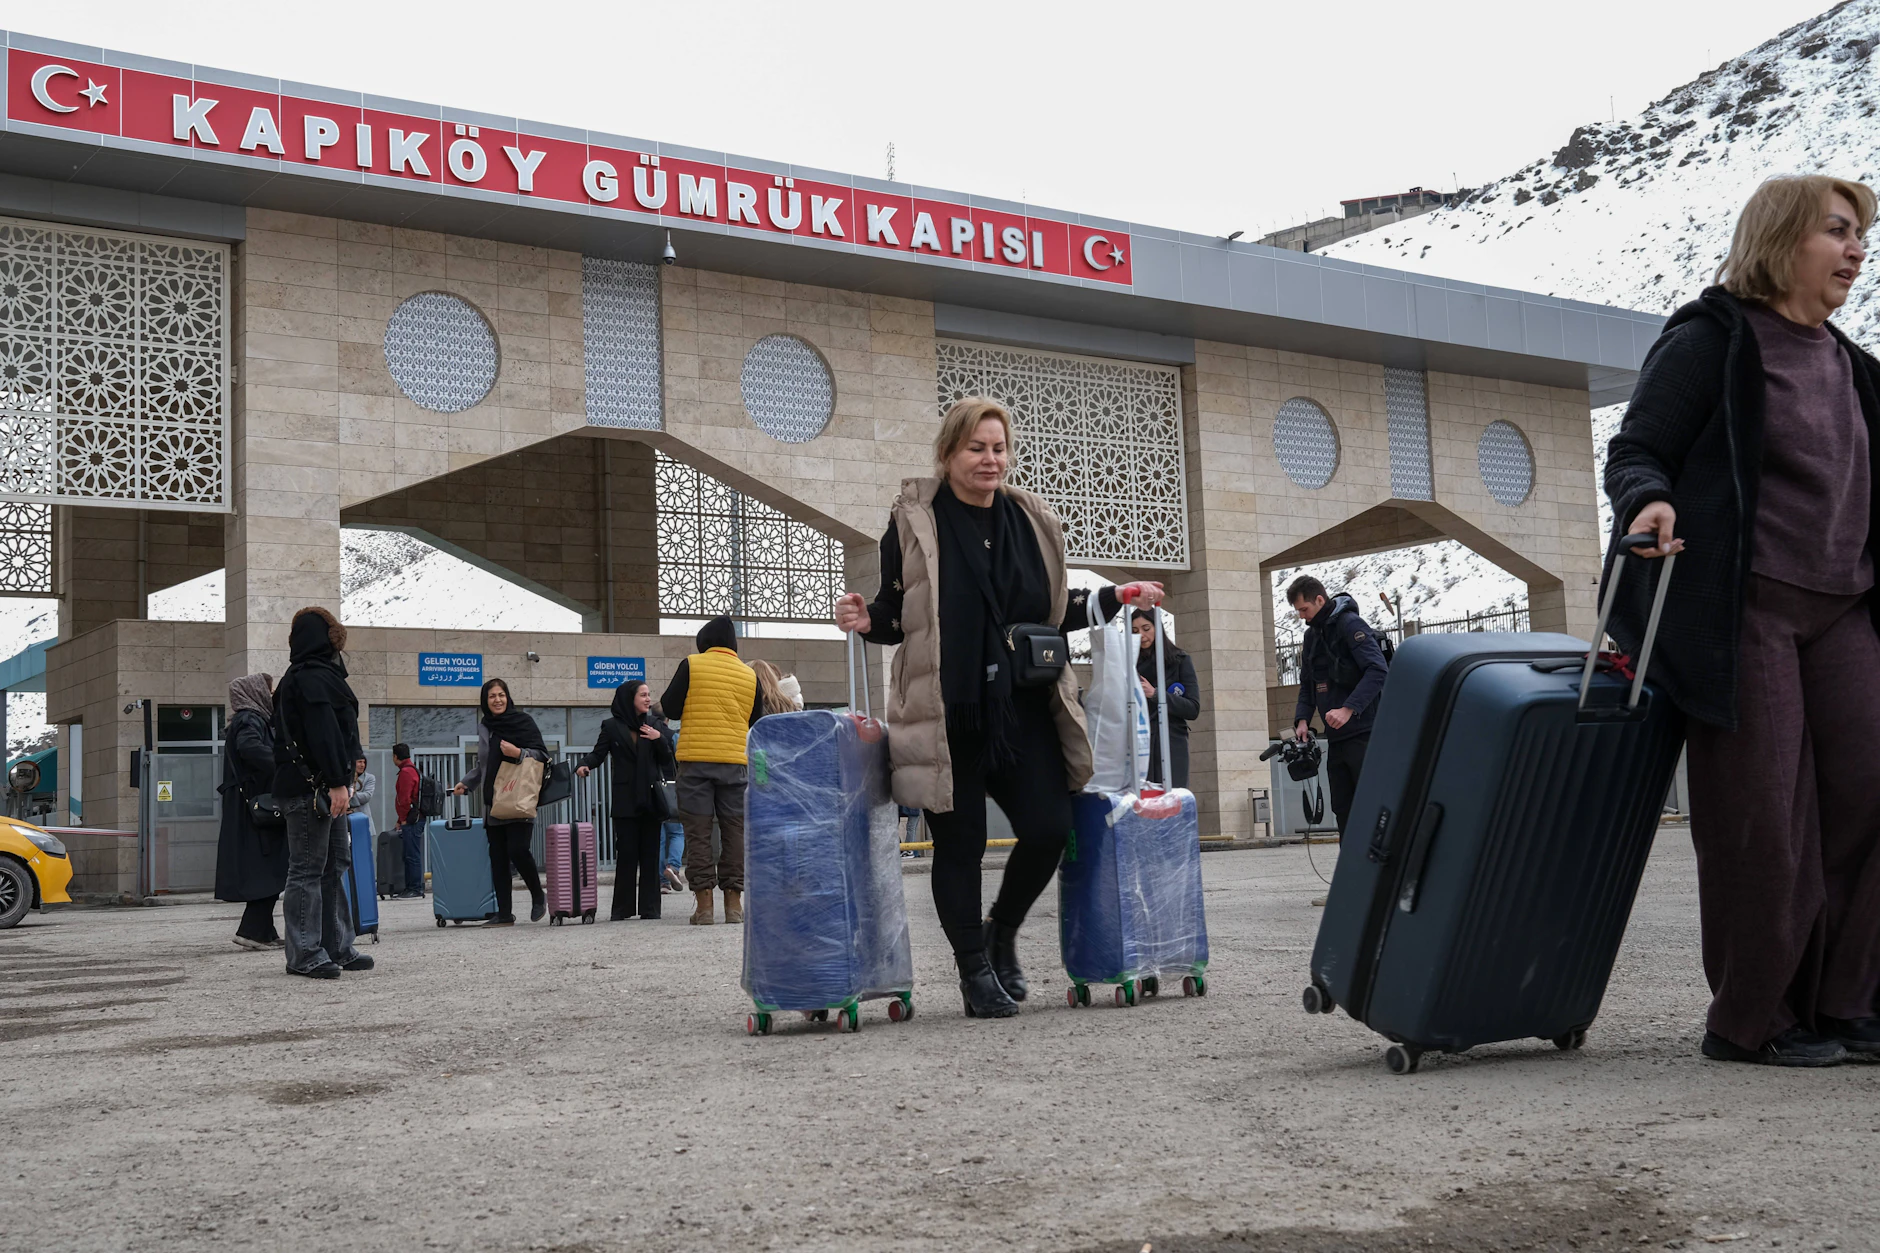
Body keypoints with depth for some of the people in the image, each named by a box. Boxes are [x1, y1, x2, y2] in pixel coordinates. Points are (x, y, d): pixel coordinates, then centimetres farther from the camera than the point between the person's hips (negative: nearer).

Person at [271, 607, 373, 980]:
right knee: (307, 870, -7)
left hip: (322, 789, 11)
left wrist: (341, 781, 18)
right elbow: (323, 733, -21)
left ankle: (337, 948, 18)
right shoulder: (313, 677, -12)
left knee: (335, 865, 13)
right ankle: (304, 954, -4)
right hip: (309, 790, -11)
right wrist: (337, 782, -24)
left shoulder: (317, 676, 22)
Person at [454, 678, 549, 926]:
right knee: (497, 857, 1)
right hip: (492, 802, 5)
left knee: (517, 849, -15)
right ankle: (504, 913, 5)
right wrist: (465, 782, 12)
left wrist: (518, 753, -15)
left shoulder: (523, 721, -1)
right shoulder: (484, 726, 16)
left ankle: (538, 896, 8)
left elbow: (542, 755, -1)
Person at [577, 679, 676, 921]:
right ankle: (622, 908, 2)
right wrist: (584, 765, -20)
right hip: (625, 799, -2)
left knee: (650, 853, 2)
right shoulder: (612, 727, 5)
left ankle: (649, 906, 6)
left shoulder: (655, 725, 11)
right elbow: (598, 753, 0)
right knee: (626, 853, -3)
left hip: (651, 797, 2)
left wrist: (660, 739, -9)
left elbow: (667, 760, 9)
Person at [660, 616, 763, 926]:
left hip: (695, 760, -2)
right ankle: (734, 901, 5)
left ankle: (703, 903, -1)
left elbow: (669, 706, 1)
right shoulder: (750, 675, 8)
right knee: (734, 831, 7)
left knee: (698, 832, 1)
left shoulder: (691, 665, 0)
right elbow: (757, 722, 15)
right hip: (736, 761, 2)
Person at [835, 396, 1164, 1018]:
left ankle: (1002, 932, 24)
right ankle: (975, 971, 19)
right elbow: (897, 614, 3)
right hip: (948, 712, -4)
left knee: (1049, 827, -3)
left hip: (1023, 706, 4)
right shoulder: (914, 521, 0)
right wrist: (867, 620, -18)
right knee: (960, 844, 2)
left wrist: (1116, 598, 12)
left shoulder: (1031, 521, 12)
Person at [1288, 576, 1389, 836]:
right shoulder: (1312, 635, 16)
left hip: (1364, 733, -8)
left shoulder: (1350, 624, -10)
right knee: (1343, 809, 8)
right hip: (1336, 737, 8)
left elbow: (1378, 671, -21)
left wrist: (1348, 709, -28)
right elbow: (1307, 685, 21)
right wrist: (1302, 719, 4)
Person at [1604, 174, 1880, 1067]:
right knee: (1763, 817, -5)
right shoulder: (1708, 341, -2)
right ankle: (1752, 1021, 7)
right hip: (1742, 606, -7)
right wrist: (1648, 502, -29)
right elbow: (1633, 453, -8)